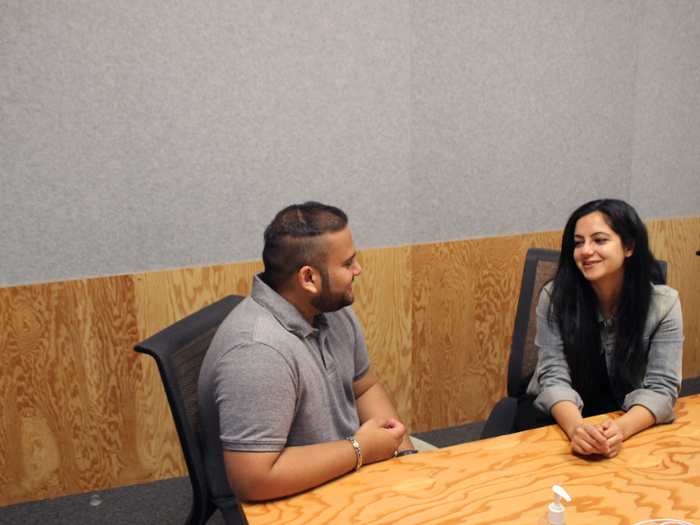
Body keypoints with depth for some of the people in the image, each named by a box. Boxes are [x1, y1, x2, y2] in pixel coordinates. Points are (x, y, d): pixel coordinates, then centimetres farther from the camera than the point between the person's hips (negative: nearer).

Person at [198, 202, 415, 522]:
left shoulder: (334, 309, -2)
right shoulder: (258, 351, -30)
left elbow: (365, 387, 11)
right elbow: (253, 479, -32)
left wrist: (405, 455, -4)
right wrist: (359, 450, -22)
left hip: (347, 467, 8)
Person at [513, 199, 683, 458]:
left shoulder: (664, 303, -10)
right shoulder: (555, 297, -12)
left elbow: (661, 388, -16)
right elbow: (554, 376, -18)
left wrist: (620, 428, -36)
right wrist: (576, 427, -40)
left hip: (627, 417, 1)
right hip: (560, 412, 0)